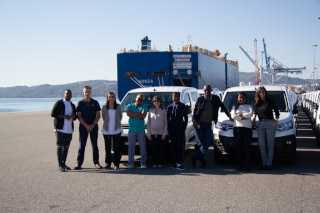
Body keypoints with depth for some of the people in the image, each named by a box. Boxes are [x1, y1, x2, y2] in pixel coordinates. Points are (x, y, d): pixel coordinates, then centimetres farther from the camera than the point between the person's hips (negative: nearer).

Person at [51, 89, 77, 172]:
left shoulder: (72, 105, 16)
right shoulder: (59, 103, -2)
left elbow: (75, 117, 22)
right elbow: (53, 114, -9)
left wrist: (73, 115, -3)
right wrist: (64, 116, -18)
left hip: (69, 129, 6)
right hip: (60, 129, -6)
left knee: (66, 147, 10)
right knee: (60, 146, -8)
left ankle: (63, 163, 21)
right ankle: (60, 166, -8)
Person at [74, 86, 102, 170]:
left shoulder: (95, 103, 5)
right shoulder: (80, 103, 3)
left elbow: (98, 115, 4)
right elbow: (79, 116, 0)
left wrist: (92, 125, -8)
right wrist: (86, 126, -9)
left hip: (94, 127, 1)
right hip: (83, 127, 0)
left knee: (95, 145, 3)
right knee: (82, 145, 1)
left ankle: (96, 162, 10)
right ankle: (79, 163, 4)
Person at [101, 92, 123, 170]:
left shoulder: (118, 107, 3)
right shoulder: (104, 107, 2)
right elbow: (103, 117, 13)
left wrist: (117, 123, 11)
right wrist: (107, 123, 10)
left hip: (116, 130, 0)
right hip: (106, 130, 0)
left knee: (116, 148, 0)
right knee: (107, 148, 4)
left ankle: (116, 164, 6)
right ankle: (108, 164, 11)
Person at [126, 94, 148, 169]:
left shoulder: (144, 107, 7)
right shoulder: (130, 106, 11)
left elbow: (143, 116, -11)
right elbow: (128, 114, -8)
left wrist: (133, 115, -8)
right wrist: (139, 114, -8)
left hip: (141, 130, 0)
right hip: (131, 130, 1)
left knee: (143, 147, 0)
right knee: (131, 147, 1)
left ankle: (143, 163, 6)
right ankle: (130, 163, 7)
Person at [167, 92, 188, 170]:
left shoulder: (183, 107, 4)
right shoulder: (169, 107, 10)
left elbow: (186, 118, 7)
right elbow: (167, 118, 12)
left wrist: (184, 127, -4)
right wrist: (168, 128, 3)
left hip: (180, 129, -3)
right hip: (172, 130, 3)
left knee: (180, 146, -7)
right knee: (174, 146, 6)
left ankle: (179, 164, -9)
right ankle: (176, 162, 13)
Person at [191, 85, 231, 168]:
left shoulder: (215, 99, 6)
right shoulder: (200, 99, 1)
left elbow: (223, 106, 20)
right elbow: (194, 110, 2)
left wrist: (229, 116, 20)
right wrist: (194, 120, -11)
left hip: (208, 124, 2)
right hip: (199, 124, -2)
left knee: (207, 143, -8)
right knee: (200, 143, -2)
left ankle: (195, 158, 1)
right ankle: (203, 161, 7)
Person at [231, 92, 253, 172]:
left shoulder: (249, 106, 18)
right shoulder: (235, 107, 20)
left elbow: (250, 114, -4)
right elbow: (233, 116, 0)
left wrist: (241, 114, -3)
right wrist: (244, 117, -4)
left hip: (247, 128, -1)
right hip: (237, 128, 1)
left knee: (246, 147, -10)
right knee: (239, 147, -3)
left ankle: (247, 166, -12)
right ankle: (241, 166, 0)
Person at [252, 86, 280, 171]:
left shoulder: (270, 101, -2)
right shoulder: (257, 103, 8)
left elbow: (276, 111, 5)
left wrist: (276, 120, -6)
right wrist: (254, 119, 17)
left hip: (270, 123, -4)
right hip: (261, 124, 4)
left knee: (270, 144, 1)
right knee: (261, 144, 0)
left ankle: (269, 163, 7)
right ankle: (264, 163, 9)